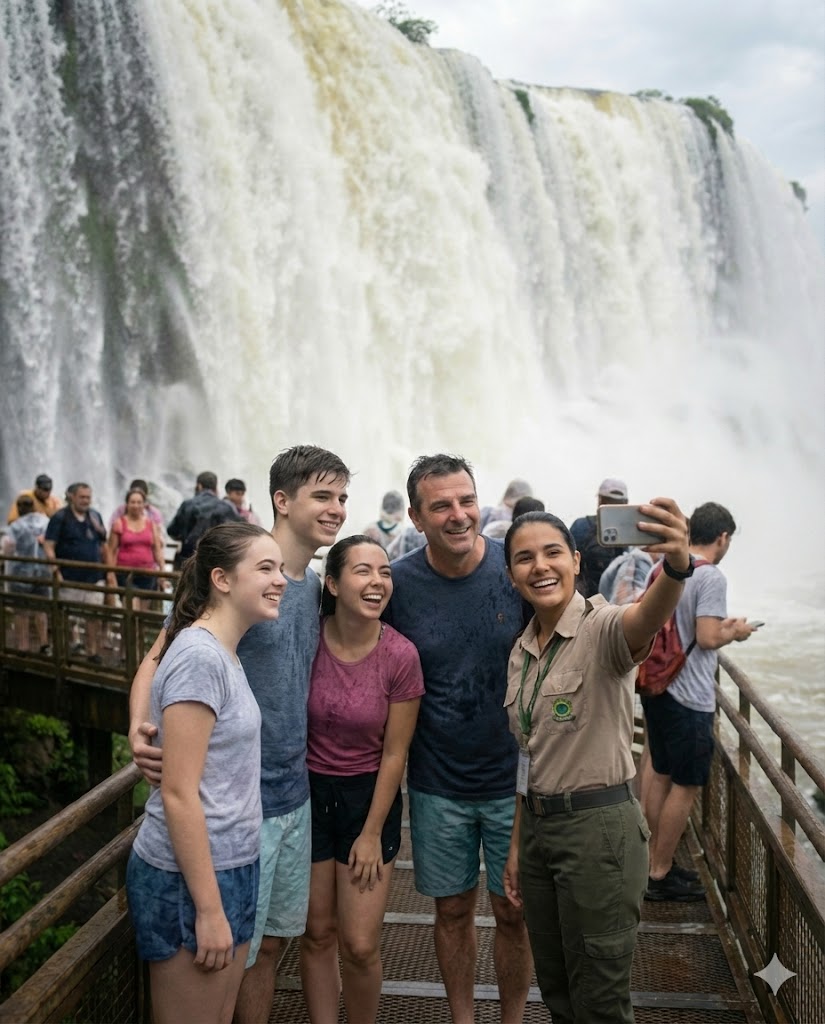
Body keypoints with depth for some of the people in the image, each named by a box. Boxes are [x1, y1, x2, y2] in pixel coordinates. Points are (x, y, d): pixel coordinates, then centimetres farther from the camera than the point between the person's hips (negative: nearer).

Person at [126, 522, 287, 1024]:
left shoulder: (223, 654, 8)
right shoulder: (199, 658, -20)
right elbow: (179, 794, -22)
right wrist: (209, 908, -19)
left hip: (230, 868, 9)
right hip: (190, 879, -9)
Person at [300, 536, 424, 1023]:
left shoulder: (401, 656, -17)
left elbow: (394, 753, -8)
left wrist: (372, 833, -4)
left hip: (369, 796, -1)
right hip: (308, 791, 1)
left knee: (360, 946, 4)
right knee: (317, 933, 13)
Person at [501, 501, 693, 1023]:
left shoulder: (601, 626, -15)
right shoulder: (521, 651, 6)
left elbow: (647, 617, -41)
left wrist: (677, 566, -62)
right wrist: (517, 845, 14)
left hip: (599, 826, -7)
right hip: (537, 824, 7)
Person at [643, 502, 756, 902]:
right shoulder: (711, 577, -17)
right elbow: (707, 639, -23)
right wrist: (734, 632, -2)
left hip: (657, 687, 8)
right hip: (689, 698, -8)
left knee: (661, 776, 18)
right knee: (686, 786, 4)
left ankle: (657, 862, 29)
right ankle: (661, 875, 12)